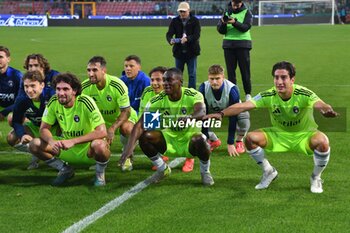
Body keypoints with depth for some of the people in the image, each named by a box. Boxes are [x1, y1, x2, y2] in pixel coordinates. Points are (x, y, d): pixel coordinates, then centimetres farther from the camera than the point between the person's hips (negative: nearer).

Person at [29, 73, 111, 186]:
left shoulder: (85, 102, -24)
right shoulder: (54, 102, -10)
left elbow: (102, 132, -30)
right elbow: (44, 128, -5)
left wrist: (73, 141, -37)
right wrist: (52, 141, -29)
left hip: (88, 149, -5)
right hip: (66, 147, 5)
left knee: (99, 145, -39)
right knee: (35, 144, -14)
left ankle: (100, 174, -5)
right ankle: (65, 170, 9)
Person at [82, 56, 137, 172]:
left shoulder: (117, 85, -29)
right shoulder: (85, 87, -18)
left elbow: (126, 111, -26)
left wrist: (112, 128, -39)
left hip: (121, 117, -4)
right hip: (102, 119, 4)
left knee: (126, 128, -38)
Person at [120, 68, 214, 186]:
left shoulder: (193, 95, -20)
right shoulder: (157, 101, -14)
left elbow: (201, 112, -43)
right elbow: (140, 125, -22)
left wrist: (188, 118, -67)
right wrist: (129, 147, -38)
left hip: (189, 140, -3)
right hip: (169, 140, 3)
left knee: (199, 140, -37)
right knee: (145, 136, -22)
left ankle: (205, 172, -4)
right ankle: (162, 169, 5)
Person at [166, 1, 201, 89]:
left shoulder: (195, 20, -5)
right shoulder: (175, 21, 1)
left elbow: (197, 35, -15)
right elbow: (169, 33, -6)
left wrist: (187, 39, -34)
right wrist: (170, 40, -30)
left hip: (191, 52, -2)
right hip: (179, 51, 3)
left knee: (192, 74, 2)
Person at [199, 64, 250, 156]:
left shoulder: (232, 89, -37)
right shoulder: (203, 88, -31)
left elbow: (233, 118, -34)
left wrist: (230, 143, -33)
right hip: (212, 111, 3)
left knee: (244, 116, -36)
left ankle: (239, 141, -4)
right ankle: (214, 141, 7)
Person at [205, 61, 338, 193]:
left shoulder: (303, 94, -24)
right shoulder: (268, 96, -17)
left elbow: (319, 104, -43)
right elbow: (243, 106, -26)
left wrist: (327, 110, -68)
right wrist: (221, 114, -42)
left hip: (304, 136, -3)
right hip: (279, 135, 3)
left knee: (322, 141, -34)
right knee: (250, 138, -18)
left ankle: (316, 178, -3)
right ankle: (269, 172, 9)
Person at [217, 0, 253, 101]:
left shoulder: (247, 12, 2)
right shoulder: (227, 12, 9)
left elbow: (246, 27, -14)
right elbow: (221, 31, 3)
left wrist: (235, 22, -30)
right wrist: (223, 23, -18)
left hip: (242, 44, -3)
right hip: (228, 45, 3)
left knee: (245, 70, 0)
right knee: (230, 71, 2)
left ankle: (248, 94, 8)